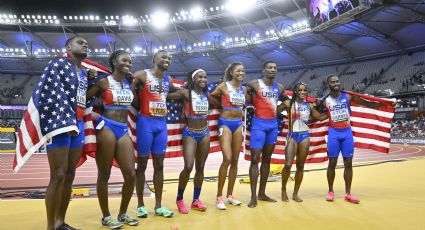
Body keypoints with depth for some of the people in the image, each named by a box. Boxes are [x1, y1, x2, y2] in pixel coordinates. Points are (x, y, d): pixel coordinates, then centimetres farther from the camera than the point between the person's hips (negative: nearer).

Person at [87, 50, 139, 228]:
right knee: (104, 175, 3)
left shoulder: (130, 84, 13)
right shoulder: (104, 82, -4)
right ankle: (106, 217, 17)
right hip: (106, 128, -6)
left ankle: (123, 214, 21)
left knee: (131, 174, 2)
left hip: (123, 130, 6)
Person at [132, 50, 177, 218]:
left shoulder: (168, 79, 12)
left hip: (162, 124, 6)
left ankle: (158, 206, 15)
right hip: (146, 122, -5)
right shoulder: (142, 75, -6)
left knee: (159, 164, 7)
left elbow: (175, 92, 28)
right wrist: (137, 105, -10)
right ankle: (140, 204, 15)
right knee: (142, 164, 2)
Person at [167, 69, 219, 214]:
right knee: (188, 167, -16)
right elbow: (167, 96, -17)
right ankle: (179, 199, 6)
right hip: (190, 133, -5)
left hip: (205, 133, 5)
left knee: (200, 168, 8)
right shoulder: (186, 93, -10)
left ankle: (196, 200, 19)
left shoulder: (207, 95, 7)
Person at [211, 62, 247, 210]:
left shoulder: (244, 89, 10)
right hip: (225, 123, -6)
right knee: (227, 159, -16)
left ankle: (230, 195, 18)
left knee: (235, 161, 7)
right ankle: (219, 196, -4)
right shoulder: (223, 86, -5)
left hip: (238, 124, 6)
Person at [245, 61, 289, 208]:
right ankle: (253, 197, -2)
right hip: (259, 124, -6)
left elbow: (286, 100, 26)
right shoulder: (254, 84, -7)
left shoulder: (279, 87, 9)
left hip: (273, 124, 6)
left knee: (267, 159, 10)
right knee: (255, 159, -8)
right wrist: (254, 104, -8)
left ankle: (262, 193, 20)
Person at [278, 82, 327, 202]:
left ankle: (295, 193, 17)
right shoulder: (288, 103, -1)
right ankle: (283, 190, 10)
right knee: (288, 165, -12)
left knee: (300, 166, 6)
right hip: (292, 135, -3)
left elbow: (320, 117, 20)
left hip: (305, 136, 4)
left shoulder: (309, 106, 10)